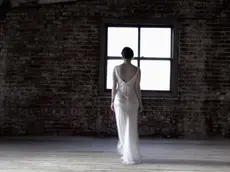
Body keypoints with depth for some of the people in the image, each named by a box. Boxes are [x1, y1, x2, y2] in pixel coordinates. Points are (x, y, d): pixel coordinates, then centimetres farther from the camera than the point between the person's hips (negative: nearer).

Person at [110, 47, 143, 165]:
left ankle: (127, 154, 17)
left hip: (119, 100, 0)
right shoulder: (137, 70, -6)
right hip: (132, 100, 0)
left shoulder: (116, 69, -5)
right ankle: (130, 155, 4)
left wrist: (112, 101, 6)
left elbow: (114, 86, -3)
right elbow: (137, 88, -5)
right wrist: (140, 103, 3)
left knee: (122, 127, 11)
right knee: (131, 128, 6)